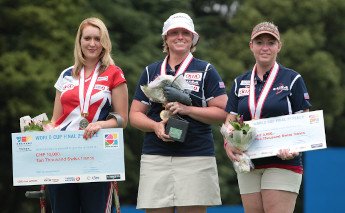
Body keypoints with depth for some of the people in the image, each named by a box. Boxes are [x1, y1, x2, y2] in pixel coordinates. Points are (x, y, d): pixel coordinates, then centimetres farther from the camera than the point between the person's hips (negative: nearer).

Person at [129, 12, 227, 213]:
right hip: (155, 157, 3)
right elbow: (135, 115, 14)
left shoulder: (206, 71, 8)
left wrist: (187, 109, -12)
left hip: (196, 158, -2)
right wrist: (155, 126, -7)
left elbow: (222, 112, 0)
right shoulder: (151, 72, 17)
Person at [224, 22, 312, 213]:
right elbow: (230, 122, 13)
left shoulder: (292, 80, 2)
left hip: (282, 163, -4)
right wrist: (228, 144, -9)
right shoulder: (240, 83, 14)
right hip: (248, 165, 5)